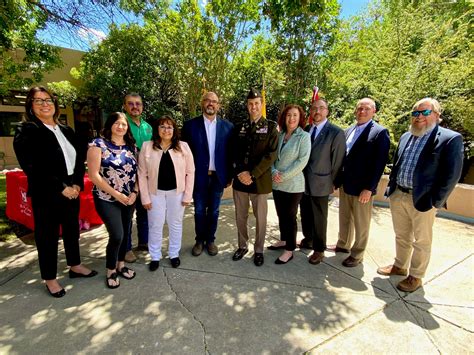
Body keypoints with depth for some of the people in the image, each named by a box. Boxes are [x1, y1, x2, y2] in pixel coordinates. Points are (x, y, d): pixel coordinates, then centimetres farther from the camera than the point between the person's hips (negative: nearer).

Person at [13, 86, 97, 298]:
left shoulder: (66, 131, 10)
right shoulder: (26, 131, -7)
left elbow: (79, 159, 9)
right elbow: (32, 167, -16)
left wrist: (77, 184, -5)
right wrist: (61, 188, -18)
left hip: (72, 191, 6)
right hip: (46, 195, -5)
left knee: (72, 230, 17)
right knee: (47, 236, 8)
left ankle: (75, 266, 35)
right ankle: (50, 279, 25)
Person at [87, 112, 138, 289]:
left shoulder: (131, 146, 7)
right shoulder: (98, 144, -9)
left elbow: (136, 171, 8)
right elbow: (94, 175, -14)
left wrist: (135, 192, -6)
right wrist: (115, 194, -15)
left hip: (128, 199, 5)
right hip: (107, 199, -5)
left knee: (125, 234, 12)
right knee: (117, 235, -8)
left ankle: (121, 265, 33)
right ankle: (111, 271, 17)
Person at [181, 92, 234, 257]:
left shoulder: (227, 126, 1)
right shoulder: (190, 125, -3)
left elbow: (230, 153, 2)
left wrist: (229, 175, 0)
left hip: (218, 176, 1)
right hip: (198, 176, -1)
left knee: (213, 211, 14)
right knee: (199, 211, 13)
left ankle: (210, 240, 32)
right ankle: (200, 240, 32)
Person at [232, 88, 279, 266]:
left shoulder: (271, 127, -2)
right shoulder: (239, 127, 9)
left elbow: (271, 155, -10)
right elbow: (234, 153, 7)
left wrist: (252, 174, -16)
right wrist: (240, 173, -8)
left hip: (260, 180, -3)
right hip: (240, 179, 3)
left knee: (260, 218, 9)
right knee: (240, 217, 14)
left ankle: (258, 250, 28)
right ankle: (242, 246, 34)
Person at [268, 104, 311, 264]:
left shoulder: (304, 136, -7)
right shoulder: (279, 135, 7)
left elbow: (302, 160, -15)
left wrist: (284, 175, -16)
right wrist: (274, 172, -9)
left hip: (293, 185, -5)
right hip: (277, 184, 5)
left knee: (290, 217, 4)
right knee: (281, 215, 16)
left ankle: (290, 250, 18)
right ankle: (283, 240, 35)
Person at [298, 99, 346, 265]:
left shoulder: (336, 132, -9)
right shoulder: (305, 130, 6)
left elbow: (337, 160, -7)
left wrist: (332, 182, -3)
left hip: (320, 183, -5)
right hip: (303, 181, 5)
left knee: (319, 218, 8)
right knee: (305, 215, 18)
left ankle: (319, 249, 25)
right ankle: (308, 240, 39)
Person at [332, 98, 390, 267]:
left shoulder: (380, 132, -9)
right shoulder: (349, 130, 11)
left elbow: (379, 163, -14)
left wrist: (369, 188, -18)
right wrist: (337, 179, 9)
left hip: (363, 187, -6)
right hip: (345, 184, 6)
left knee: (361, 223, 9)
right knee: (344, 218, 19)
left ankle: (357, 254, 24)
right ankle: (343, 244, 38)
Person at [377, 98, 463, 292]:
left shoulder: (450, 139, -9)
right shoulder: (405, 137, 10)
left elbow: (452, 174, -12)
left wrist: (435, 201, -14)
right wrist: (391, 187, 9)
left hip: (422, 200, -5)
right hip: (397, 196, 6)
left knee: (421, 241, 11)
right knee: (401, 236, 20)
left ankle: (416, 276, 27)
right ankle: (399, 266, 38)